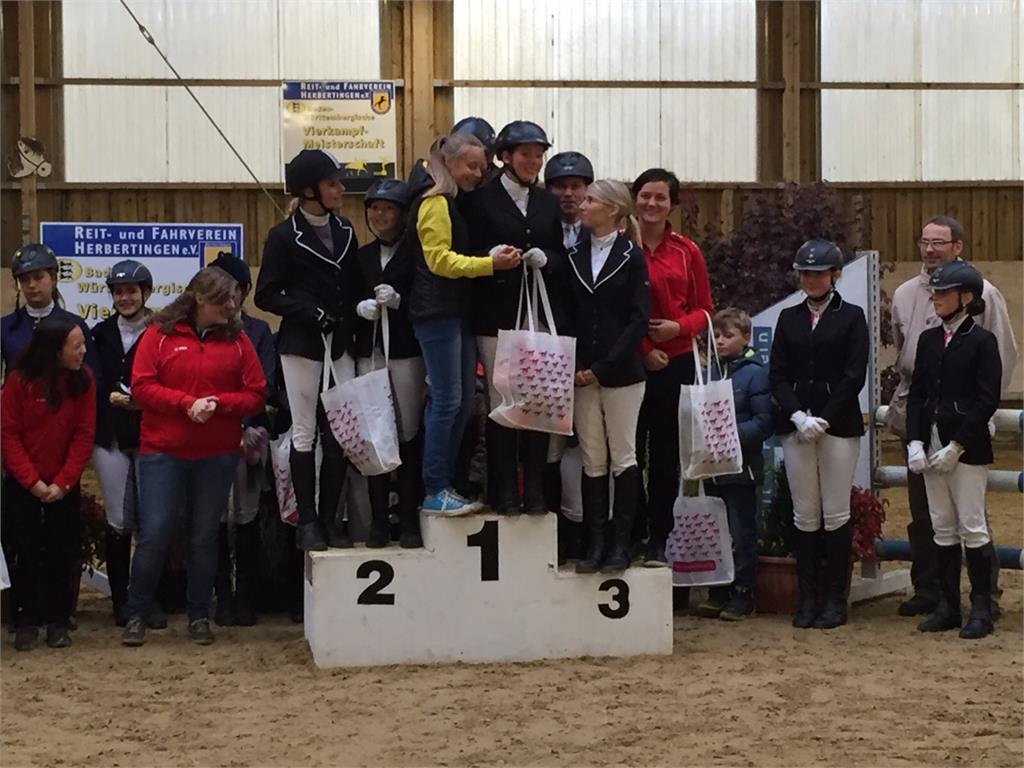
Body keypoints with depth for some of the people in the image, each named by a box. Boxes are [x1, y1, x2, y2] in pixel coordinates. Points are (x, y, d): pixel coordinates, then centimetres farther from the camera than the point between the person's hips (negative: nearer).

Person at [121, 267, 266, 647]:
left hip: (218, 455, 2)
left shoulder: (237, 340, 4)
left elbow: (256, 395, 3)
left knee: (204, 537, 7)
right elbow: (141, 387, -7)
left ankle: (199, 616, 19)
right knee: (154, 533, -3)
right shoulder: (160, 334, -1)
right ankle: (136, 615, 10)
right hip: (162, 452, -2)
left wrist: (218, 403, -14)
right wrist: (186, 403, -18)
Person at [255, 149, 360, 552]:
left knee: (339, 433, 1)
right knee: (305, 433, -1)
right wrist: (309, 311, -15)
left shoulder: (344, 231, 10)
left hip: (341, 345, 4)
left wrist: (361, 307, 0)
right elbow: (266, 296, -5)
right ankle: (307, 521, 4)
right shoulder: (284, 237, -5)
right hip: (302, 346, -4)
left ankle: (330, 517, 9)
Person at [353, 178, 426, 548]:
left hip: (407, 352, -4)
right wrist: (361, 306, -3)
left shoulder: (416, 252, 0)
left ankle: (409, 519, 3)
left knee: (408, 434, -2)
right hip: (369, 352, 4)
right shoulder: (362, 256, 16)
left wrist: (397, 301, -18)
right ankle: (378, 518, 6)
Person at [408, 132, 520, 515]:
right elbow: (439, 260, -16)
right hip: (437, 312, -9)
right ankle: (434, 492, -4)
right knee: (447, 400, -9)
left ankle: (445, 485, 15)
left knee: (463, 402, 9)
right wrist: (491, 263, -20)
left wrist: (497, 258, 10)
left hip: (459, 311, 9)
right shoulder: (435, 203, -9)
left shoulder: (459, 204, 19)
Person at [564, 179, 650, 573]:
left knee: (623, 457, 0)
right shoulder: (574, 256, 10)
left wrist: (602, 367, -12)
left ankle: (621, 543, 4)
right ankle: (594, 542, 7)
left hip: (621, 373, -3)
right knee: (592, 459, 4)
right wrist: (574, 365, -4)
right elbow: (566, 315, 10)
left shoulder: (631, 257, -1)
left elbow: (639, 319, -7)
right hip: (581, 373, 4)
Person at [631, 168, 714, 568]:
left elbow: (704, 309, 10)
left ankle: (659, 540, 12)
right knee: (630, 449, 0)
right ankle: (631, 536, 10)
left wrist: (678, 328, -10)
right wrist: (642, 348, -9)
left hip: (676, 362, 2)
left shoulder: (686, 251, 6)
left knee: (666, 452, 6)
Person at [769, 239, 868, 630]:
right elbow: (777, 374, 6)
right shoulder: (788, 318, 12)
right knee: (805, 515, 3)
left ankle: (835, 598, 4)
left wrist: (823, 420, -11)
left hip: (839, 424, -3)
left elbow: (854, 376, -4)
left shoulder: (851, 316, 3)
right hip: (795, 424, 3)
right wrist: (798, 416, -9)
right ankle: (808, 598, 8)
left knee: (836, 514, -1)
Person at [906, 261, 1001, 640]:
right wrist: (915, 442, -3)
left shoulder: (982, 341, -6)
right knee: (943, 529, 9)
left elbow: (987, 400, -11)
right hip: (932, 446, 6)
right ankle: (947, 605, 15)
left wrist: (956, 446, -15)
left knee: (972, 527, -3)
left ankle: (981, 609, 3)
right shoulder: (928, 339, 11)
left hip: (967, 448, -6)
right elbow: (916, 394, 10)